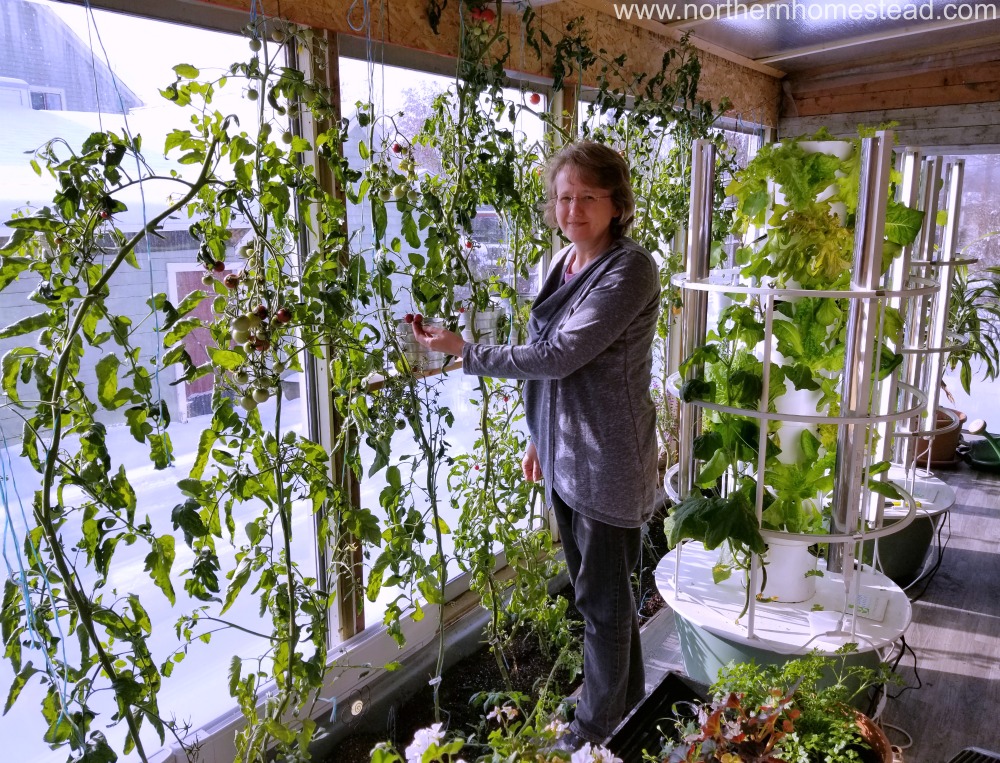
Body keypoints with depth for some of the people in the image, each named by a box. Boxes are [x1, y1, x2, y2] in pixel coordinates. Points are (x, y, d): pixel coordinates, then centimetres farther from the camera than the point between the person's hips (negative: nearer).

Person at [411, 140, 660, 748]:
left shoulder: (630, 269, -19)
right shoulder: (563, 263, 8)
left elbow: (560, 355, -24)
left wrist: (464, 351, -16)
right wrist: (540, 438, 19)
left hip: (607, 463, -8)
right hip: (564, 456, 8)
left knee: (604, 597, 9)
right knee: (594, 589, 22)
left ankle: (596, 732, 31)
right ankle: (627, 702, 45)